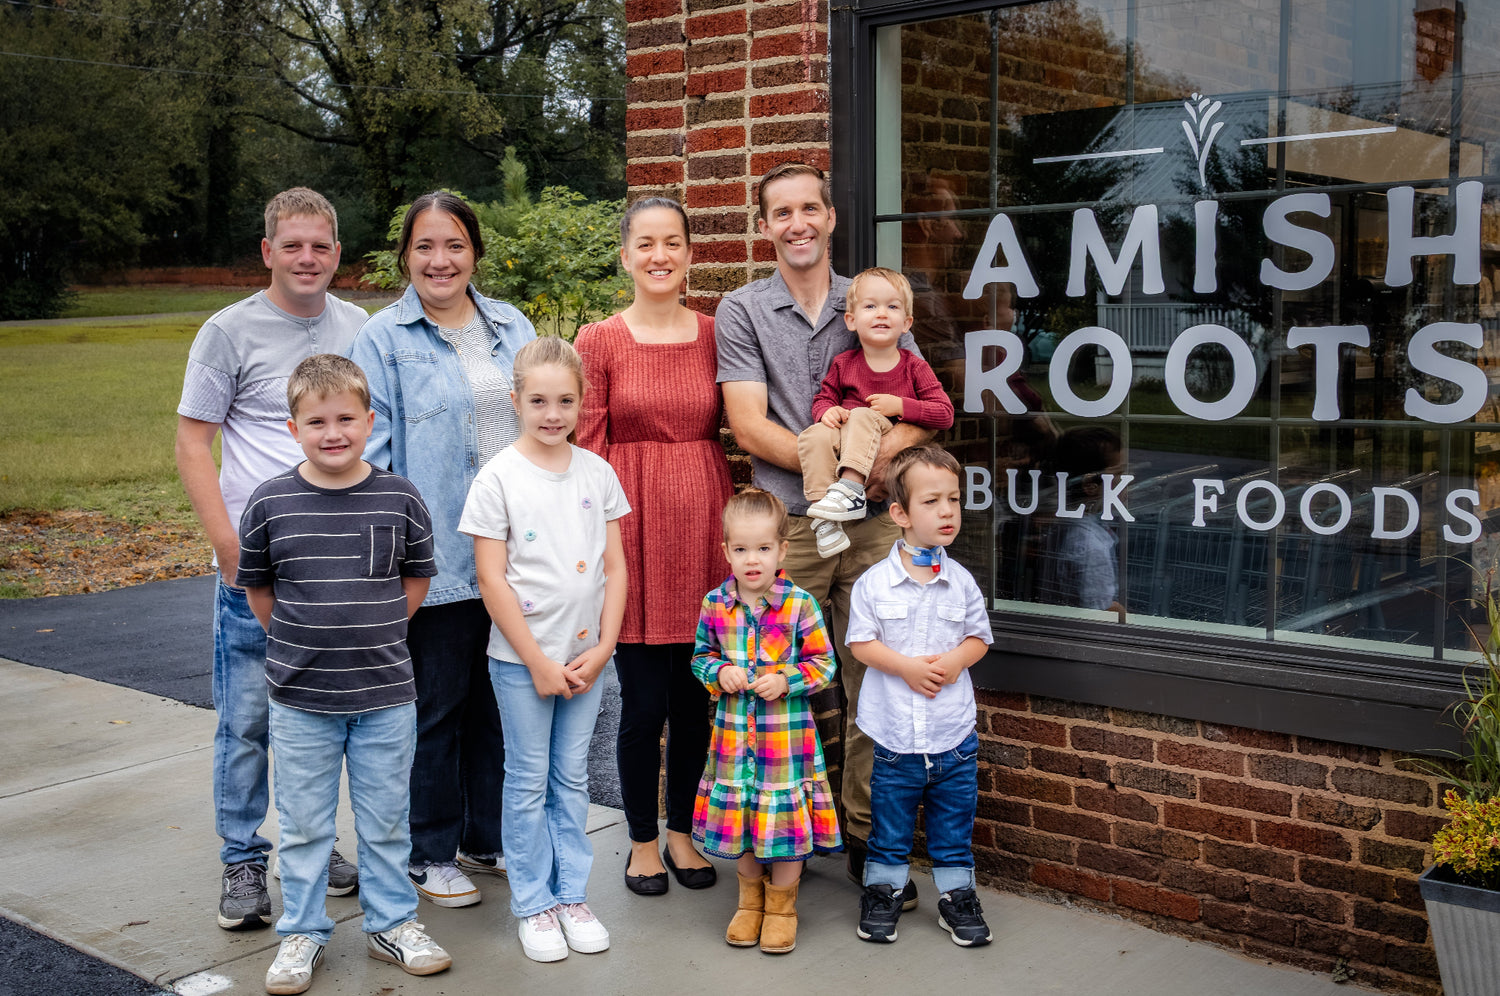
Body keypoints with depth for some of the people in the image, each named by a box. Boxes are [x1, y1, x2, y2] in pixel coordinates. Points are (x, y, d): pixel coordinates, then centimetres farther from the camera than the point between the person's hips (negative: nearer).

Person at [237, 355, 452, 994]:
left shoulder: (399, 499, -5)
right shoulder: (270, 503, -6)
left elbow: (417, 578, 8)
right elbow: (256, 586, 6)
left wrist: (375, 631, 4)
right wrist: (302, 641, 4)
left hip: (385, 695, 0)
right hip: (300, 700, 0)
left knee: (385, 821, 13)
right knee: (303, 825, 12)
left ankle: (392, 923, 29)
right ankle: (301, 932, 27)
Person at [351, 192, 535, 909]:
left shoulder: (513, 329, 11)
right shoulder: (384, 339, -3)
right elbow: (373, 449, -6)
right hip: (437, 555, -5)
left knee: (503, 696, 14)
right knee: (437, 703, 4)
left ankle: (490, 836, 29)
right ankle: (430, 853, 19)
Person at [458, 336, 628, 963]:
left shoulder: (596, 472, 2)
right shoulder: (498, 478, -9)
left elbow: (615, 566, 5)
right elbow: (492, 580, -10)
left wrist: (601, 648, -4)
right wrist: (538, 661, -11)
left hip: (586, 654, 3)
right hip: (521, 657, -3)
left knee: (572, 778, 12)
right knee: (529, 781, 7)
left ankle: (572, 894, 24)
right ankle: (533, 905, 18)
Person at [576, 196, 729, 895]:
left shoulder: (714, 335, 7)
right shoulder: (599, 342, -1)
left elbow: (726, 436, 11)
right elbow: (588, 448, -2)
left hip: (701, 524, 3)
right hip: (633, 528, -3)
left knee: (696, 697, 9)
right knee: (644, 701, 2)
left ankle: (681, 832, 28)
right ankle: (642, 841, 22)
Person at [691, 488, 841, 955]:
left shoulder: (799, 604, -9)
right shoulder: (715, 604, -1)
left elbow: (823, 662, -3)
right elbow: (700, 656, 11)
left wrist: (786, 680, -17)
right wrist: (720, 672, -10)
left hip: (787, 732, -3)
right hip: (733, 731, 3)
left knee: (786, 819, 4)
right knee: (738, 816, 13)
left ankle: (781, 904, 25)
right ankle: (750, 899, 34)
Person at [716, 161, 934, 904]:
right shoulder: (742, 312, 5)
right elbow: (749, 427, -4)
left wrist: (885, 447, -14)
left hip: (872, 521, 2)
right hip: (787, 524, -2)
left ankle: (868, 839, 14)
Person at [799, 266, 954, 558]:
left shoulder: (914, 367, 5)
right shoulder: (843, 364, 11)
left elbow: (945, 413, 1)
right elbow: (823, 397, 21)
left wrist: (901, 406, -12)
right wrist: (827, 411, -5)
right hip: (845, 445, 3)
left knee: (862, 416, -32)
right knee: (814, 434, -30)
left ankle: (850, 486, -41)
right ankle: (824, 520, -36)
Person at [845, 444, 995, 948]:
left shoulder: (961, 582, 1)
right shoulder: (873, 583, -7)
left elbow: (980, 637, 8)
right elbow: (861, 642, -5)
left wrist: (956, 660, -12)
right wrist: (906, 666, -17)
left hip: (954, 732, 2)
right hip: (895, 732, -2)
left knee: (954, 825, 12)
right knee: (889, 824, 11)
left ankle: (957, 895, 27)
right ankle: (882, 890, 28)